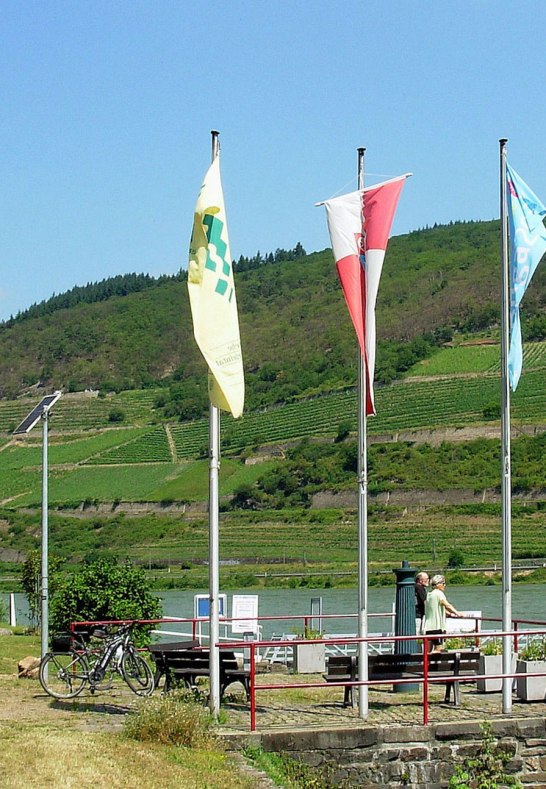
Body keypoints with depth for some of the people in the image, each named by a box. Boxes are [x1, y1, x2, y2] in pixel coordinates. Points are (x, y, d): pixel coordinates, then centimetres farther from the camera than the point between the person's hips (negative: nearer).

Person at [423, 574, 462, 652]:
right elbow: (447, 605, -21)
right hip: (437, 626, -9)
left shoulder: (429, 594, 19)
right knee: (438, 648, -9)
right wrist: (457, 613, -27)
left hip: (428, 626, 9)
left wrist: (449, 613, 33)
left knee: (428, 650, 8)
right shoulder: (439, 593, -7)